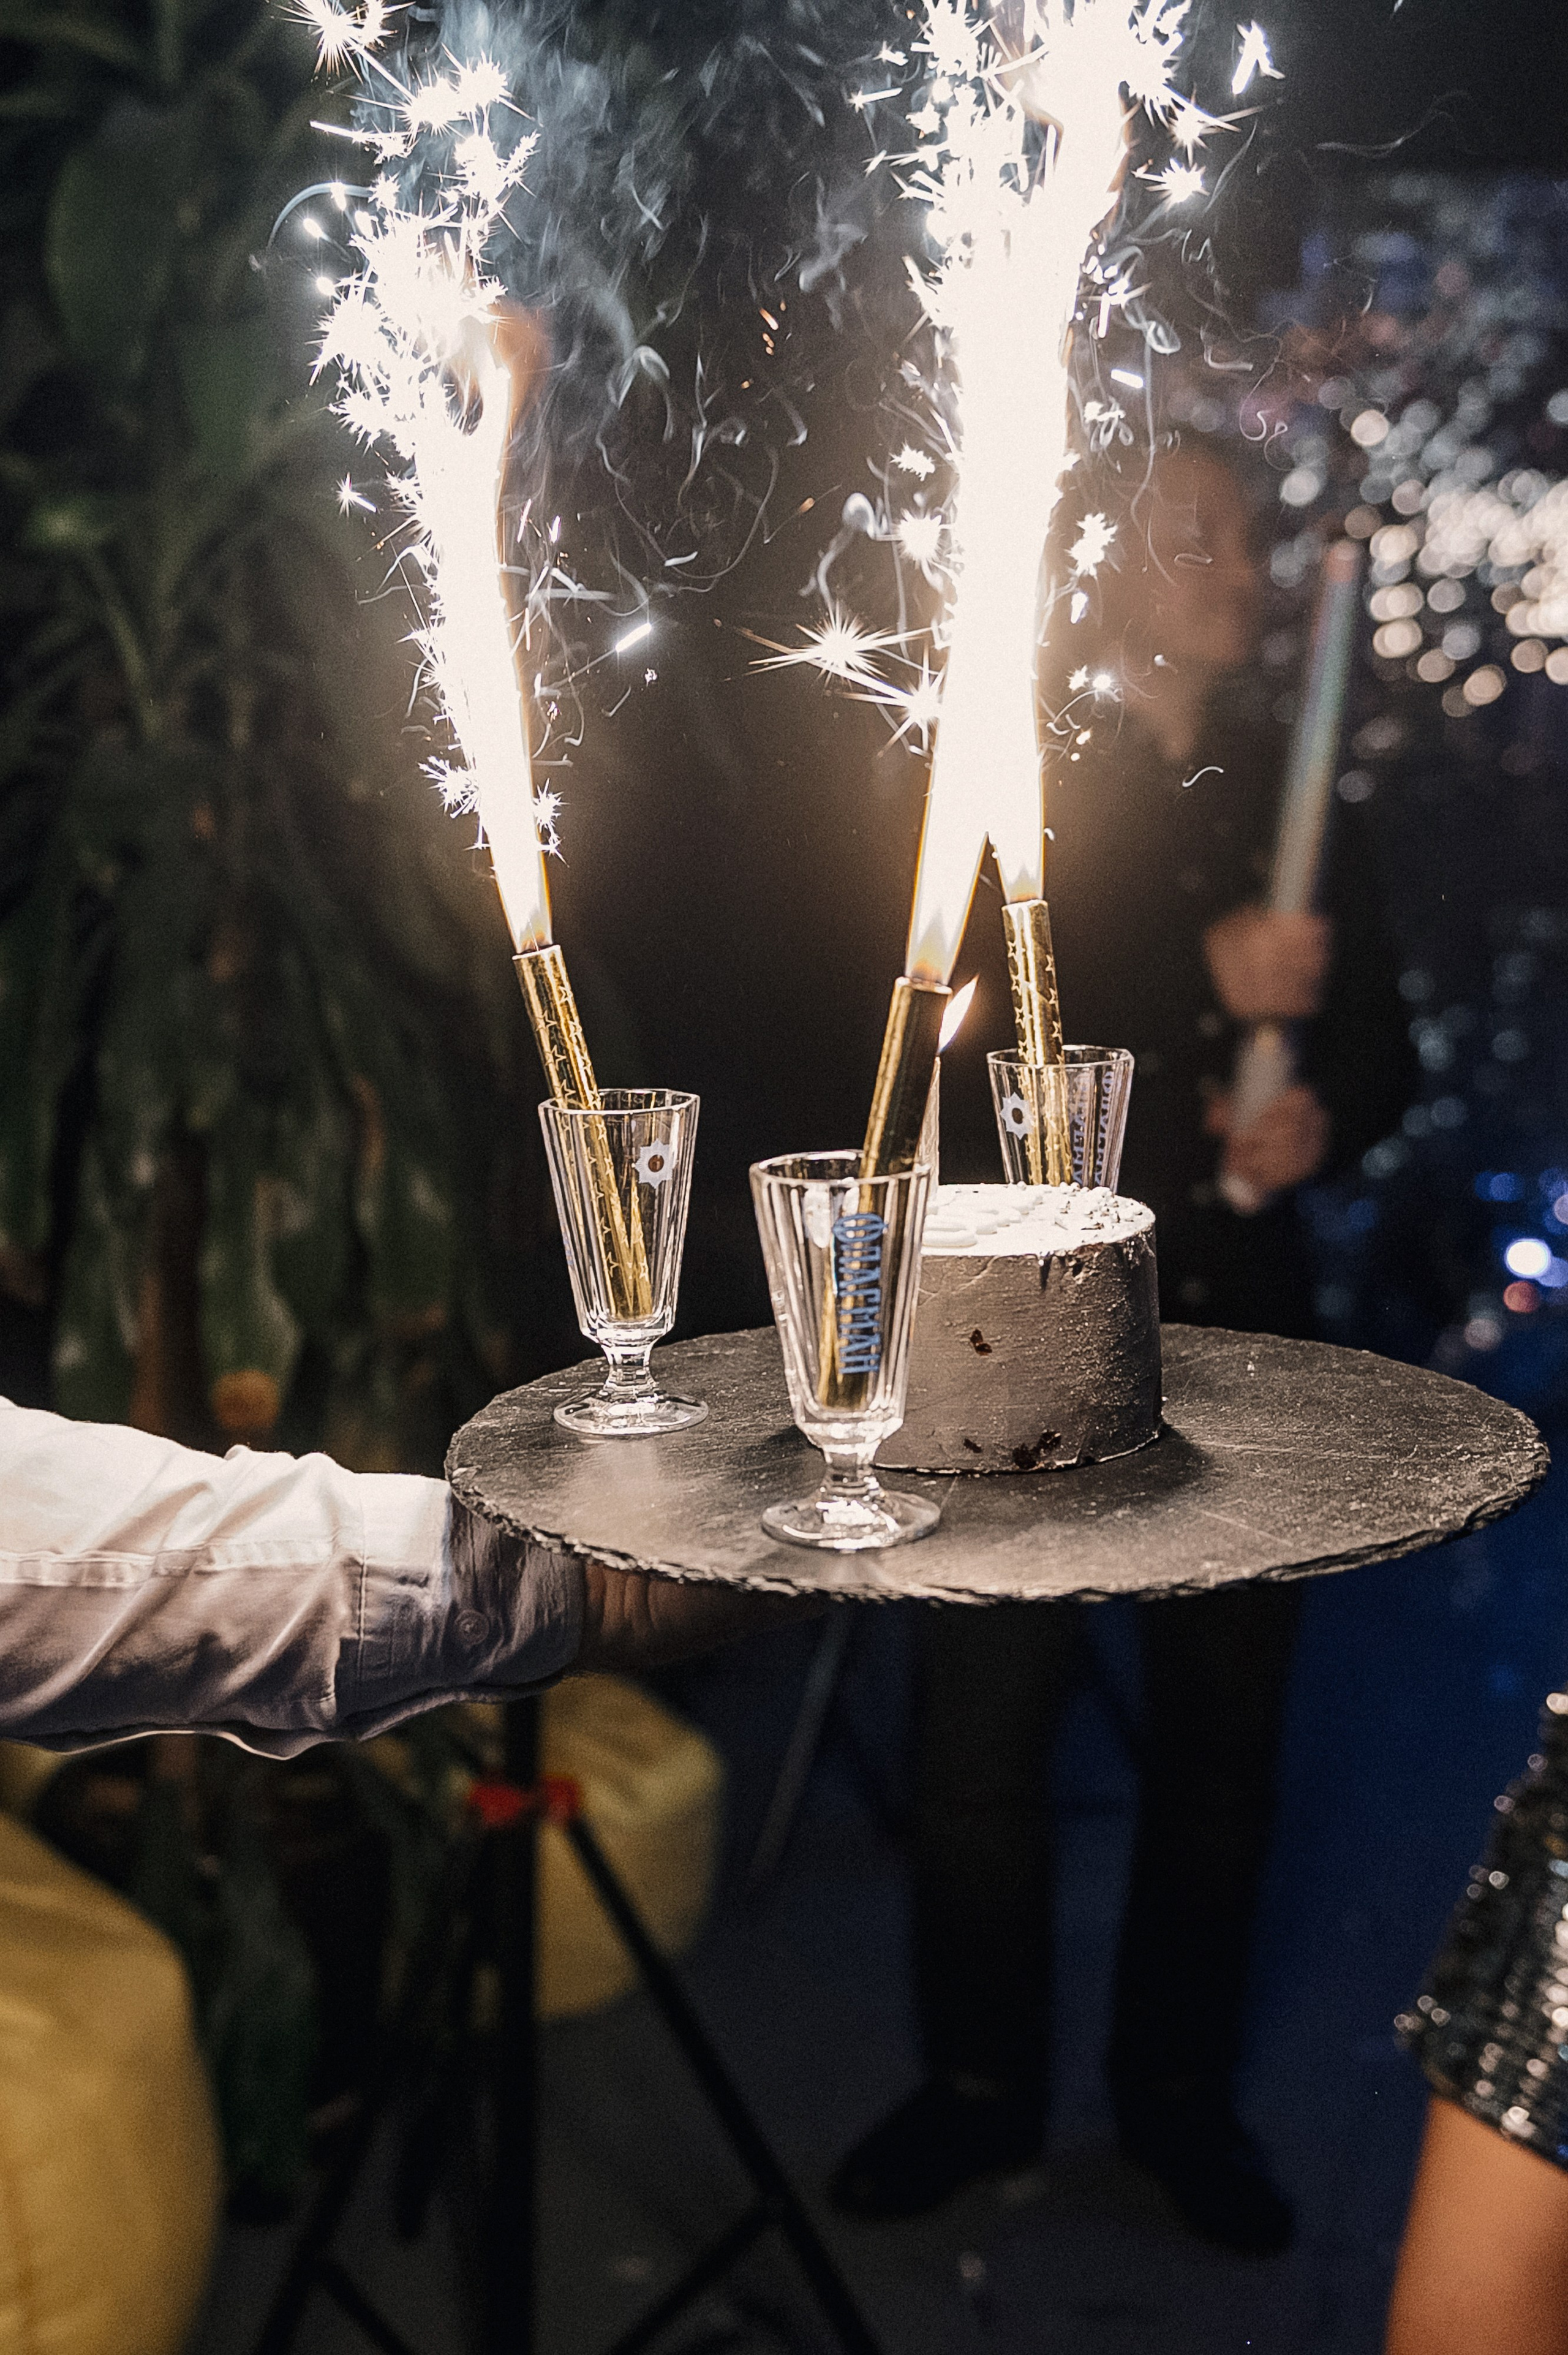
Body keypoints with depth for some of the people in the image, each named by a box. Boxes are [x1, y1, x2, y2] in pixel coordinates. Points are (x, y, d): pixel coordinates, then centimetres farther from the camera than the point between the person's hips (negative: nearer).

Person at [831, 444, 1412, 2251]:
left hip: (1241, 1336, 3)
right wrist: (1201, 984, -22)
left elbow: (1380, 1047, 17)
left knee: (1222, 1738, 9)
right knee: (980, 1741, 2)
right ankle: (981, 2089, 24)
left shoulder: (1289, 800, 12)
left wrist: (1324, 1122, -5)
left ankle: (1179, 2093, 29)